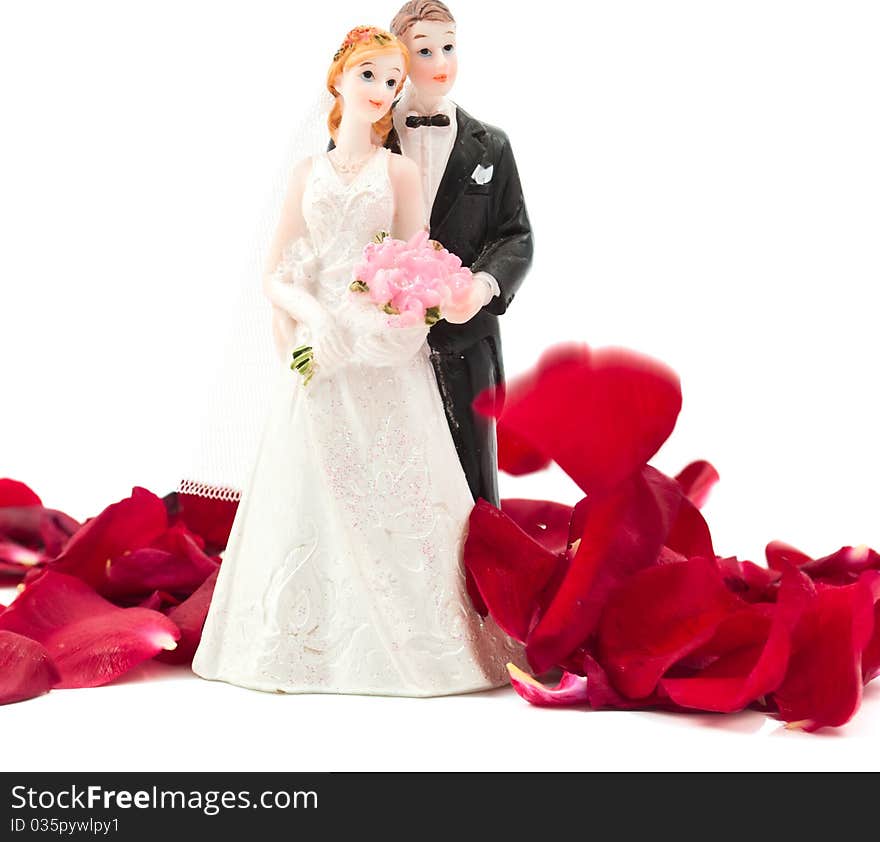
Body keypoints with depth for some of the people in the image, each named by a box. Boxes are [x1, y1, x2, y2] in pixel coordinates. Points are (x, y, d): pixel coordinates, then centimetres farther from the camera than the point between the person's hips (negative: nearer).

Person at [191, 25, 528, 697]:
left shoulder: (400, 171, 7)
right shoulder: (309, 174, 13)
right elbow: (276, 275, 8)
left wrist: (368, 323, -18)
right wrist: (311, 312, -13)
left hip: (385, 363, -2)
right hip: (318, 356, 2)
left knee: (388, 494, -4)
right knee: (312, 494, 1)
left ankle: (408, 641, 5)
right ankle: (310, 641, 10)